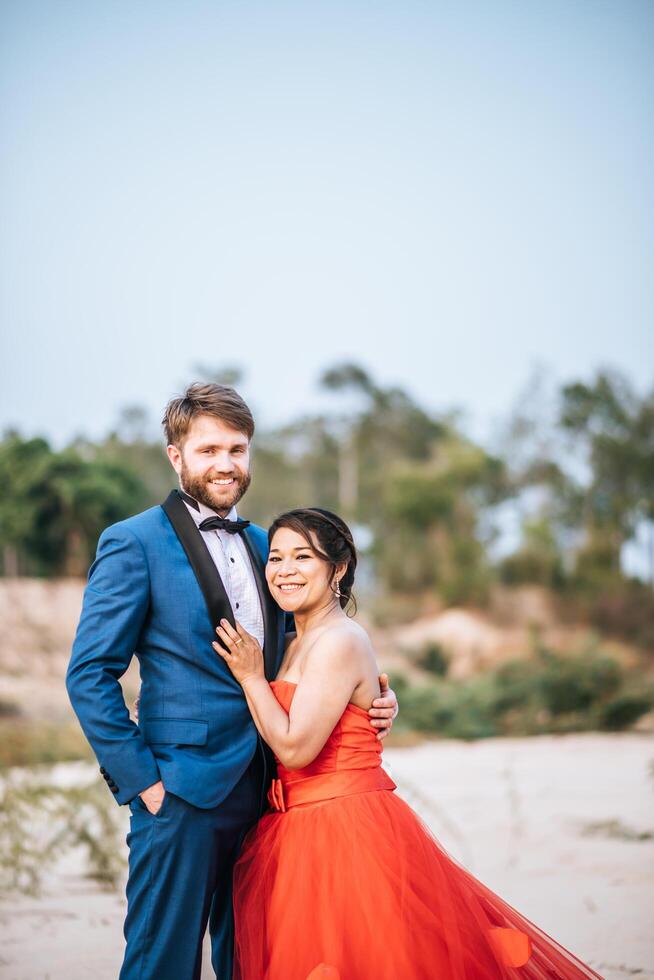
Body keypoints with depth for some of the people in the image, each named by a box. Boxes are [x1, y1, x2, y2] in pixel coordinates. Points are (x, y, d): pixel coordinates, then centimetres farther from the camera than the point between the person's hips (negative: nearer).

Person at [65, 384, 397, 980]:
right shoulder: (134, 543, -6)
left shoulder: (263, 546, 15)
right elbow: (89, 674, -9)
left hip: (263, 792, 6)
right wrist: (141, 782, -13)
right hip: (181, 795, -6)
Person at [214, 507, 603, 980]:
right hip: (302, 834, 9)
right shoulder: (298, 644, 13)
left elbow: (295, 748, -21)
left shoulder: (340, 641, -15)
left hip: (348, 831, -9)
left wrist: (251, 677, -11)